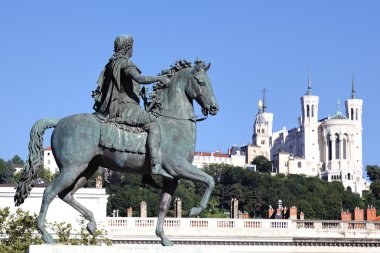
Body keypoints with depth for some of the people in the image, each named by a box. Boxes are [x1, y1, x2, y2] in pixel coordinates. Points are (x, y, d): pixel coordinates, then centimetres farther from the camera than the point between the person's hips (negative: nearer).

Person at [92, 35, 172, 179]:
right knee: (153, 125, -16)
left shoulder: (111, 63, 17)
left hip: (111, 108, 10)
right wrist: (159, 78, -20)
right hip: (125, 106, -10)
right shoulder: (126, 63, -11)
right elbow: (140, 79, -28)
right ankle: (156, 165, -33)